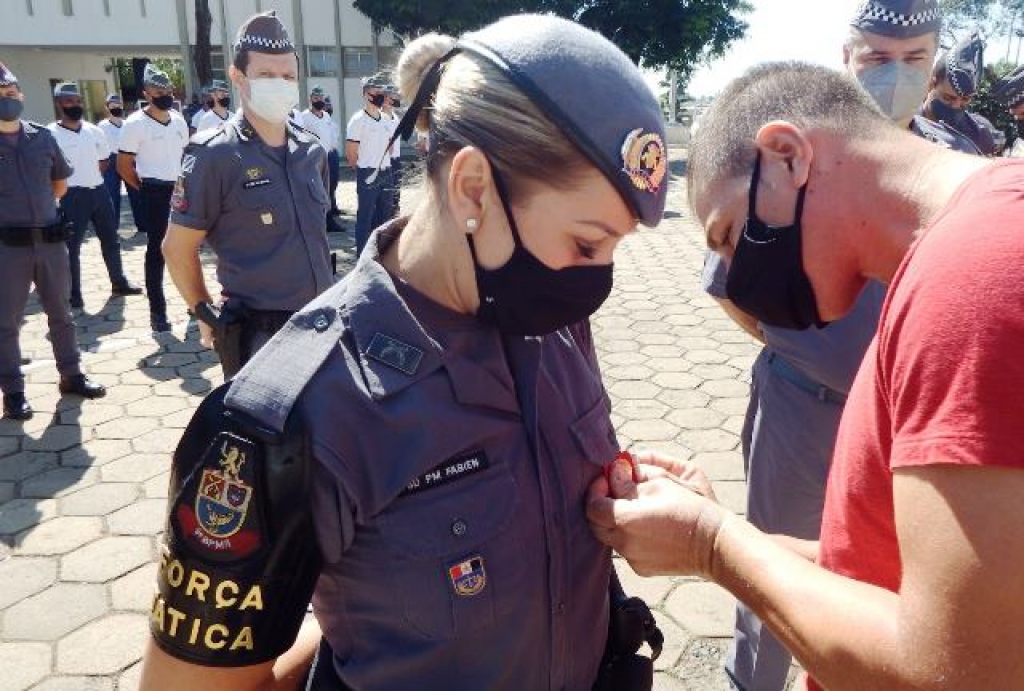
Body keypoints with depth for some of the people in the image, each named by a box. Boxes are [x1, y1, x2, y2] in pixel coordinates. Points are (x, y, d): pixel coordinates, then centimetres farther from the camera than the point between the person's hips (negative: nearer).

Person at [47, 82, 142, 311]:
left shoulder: (94, 131, 7)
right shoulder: (51, 133, -10)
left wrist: (89, 176, 5)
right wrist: (76, 181, -7)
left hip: (99, 191, 6)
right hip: (72, 196, -5)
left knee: (111, 240, 15)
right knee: (71, 246, 3)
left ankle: (119, 283, 29)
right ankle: (73, 295, 11)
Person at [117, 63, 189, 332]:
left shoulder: (179, 120, 9)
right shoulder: (135, 124, -9)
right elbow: (124, 166, -7)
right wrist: (146, 189, -3)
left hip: (180, 189, 6)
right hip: (155, 193, -6)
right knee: (156, 250, -1)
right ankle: (157, 310, 7)